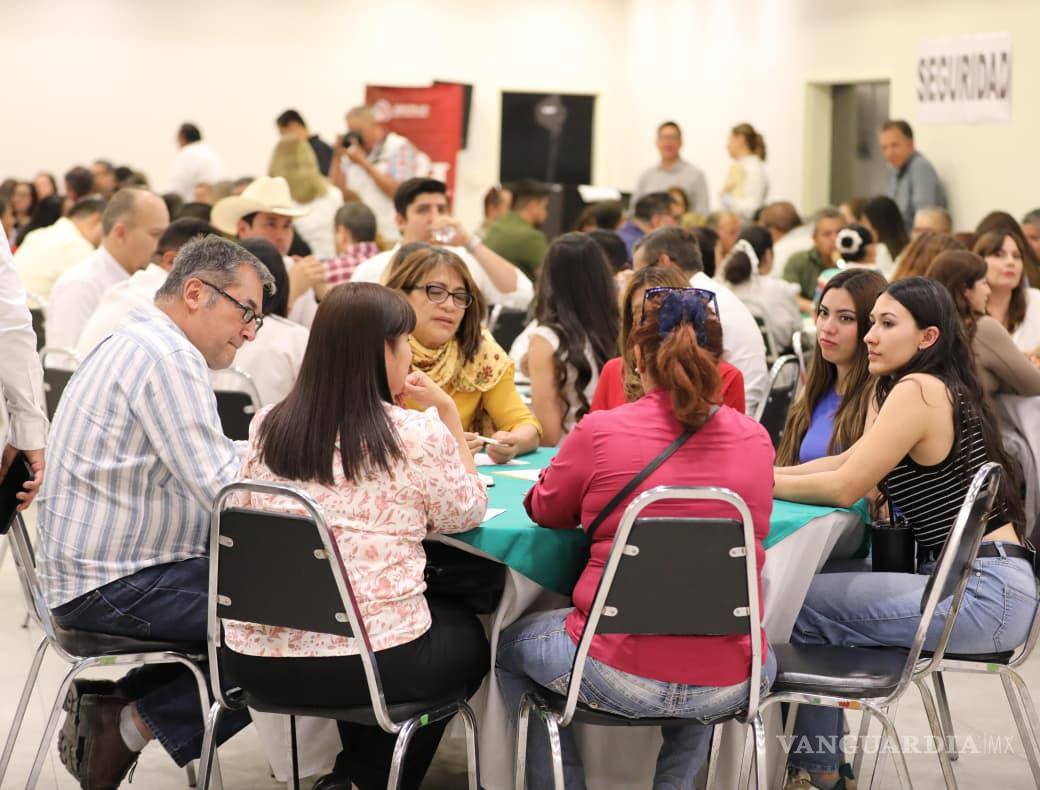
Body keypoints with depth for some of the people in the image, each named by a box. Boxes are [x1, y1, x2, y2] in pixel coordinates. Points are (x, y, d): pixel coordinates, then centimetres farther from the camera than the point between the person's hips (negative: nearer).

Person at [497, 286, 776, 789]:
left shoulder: (600, 432, -11)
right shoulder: (755, 439, -1)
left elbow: (544, 509, 9)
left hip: (619, 676, -3)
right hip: (728, 689, 3)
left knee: (510, 644, 28)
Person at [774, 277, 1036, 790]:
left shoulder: (917, 391, -12)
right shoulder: (935, 389, 16)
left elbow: (845, 487, -13)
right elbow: (850, 464, 15)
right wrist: (768, 473, 6)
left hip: (984, 594, -10)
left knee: (804, 602, -6)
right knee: (822, 591, 12)